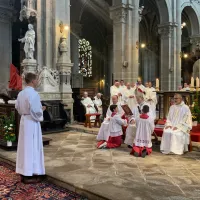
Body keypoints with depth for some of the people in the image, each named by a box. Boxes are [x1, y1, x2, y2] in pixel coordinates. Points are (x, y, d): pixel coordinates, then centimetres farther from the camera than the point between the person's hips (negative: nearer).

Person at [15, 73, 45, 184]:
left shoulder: (21, 93, 7)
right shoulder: (33, 93, -18)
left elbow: (17, 107, 14)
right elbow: (35, 110, -22)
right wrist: (41, 110, -3)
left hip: (24, 120, 9)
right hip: (32, 122, -9)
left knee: (24, 146, 14)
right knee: (31, 147, -1)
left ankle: (23, 172, 23)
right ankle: (28, 175, 5)